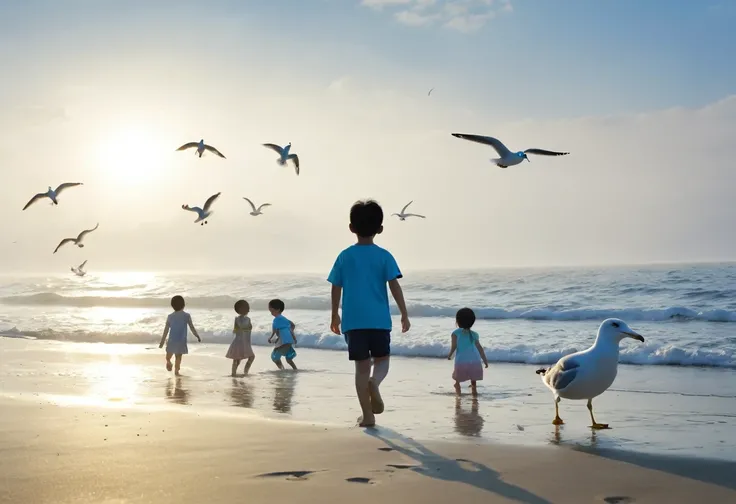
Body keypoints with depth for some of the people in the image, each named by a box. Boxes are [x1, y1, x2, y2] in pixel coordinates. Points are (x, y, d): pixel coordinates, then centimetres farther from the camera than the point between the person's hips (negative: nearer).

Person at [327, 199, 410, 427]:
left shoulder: (345, 256, 3)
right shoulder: (384, 256, -1)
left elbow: (336, 289, 6)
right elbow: (394, 286, -7)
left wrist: (335, 316, 18)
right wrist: (404, 314, -2)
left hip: (353, 321, 1)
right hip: (379, 319, -1)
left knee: (362, 366, 7)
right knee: (382, 360, 14)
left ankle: (368, 415, 5)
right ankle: (374, 382, -20)